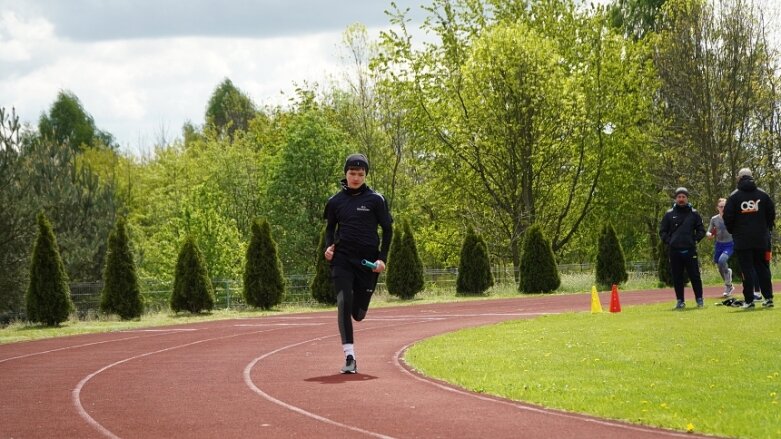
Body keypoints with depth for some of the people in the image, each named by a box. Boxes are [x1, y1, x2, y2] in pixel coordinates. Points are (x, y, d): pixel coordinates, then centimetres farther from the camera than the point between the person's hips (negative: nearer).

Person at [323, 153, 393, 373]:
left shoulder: (375, 200, 0)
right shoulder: (335, 201, 6)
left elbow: (387, 229, 6)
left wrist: (382, 258, -5)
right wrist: (329, 246, -1)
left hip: (367, 261, -1)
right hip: (342, 259, 1)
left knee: (358, 313, 4)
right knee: (343, 303, -18)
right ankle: (349, 356, -16)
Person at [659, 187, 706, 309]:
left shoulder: (694, 213, 7)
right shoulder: (669, 214, 7)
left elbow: (701, 230, 11)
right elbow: (662, 231, 11)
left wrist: (695, 240, -2)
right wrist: (669, 241, -1)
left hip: (690, 250, -1)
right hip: (674, 251, 1)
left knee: (695, 276, -1)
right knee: (677, 277, 3)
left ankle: (699, 299, 7)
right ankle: (680, 300, 10)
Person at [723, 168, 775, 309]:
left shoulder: (734, 196, -3)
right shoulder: (763, 194, 4)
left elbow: (727, 218, -5)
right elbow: (771, 213, 7)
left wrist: (733, 231, 11)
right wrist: (767, 229, 18)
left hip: (742, 240, -2)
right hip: (761, 239, 2)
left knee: (747, 270, -1)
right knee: (763, 268, 8)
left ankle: (749, 300, -4)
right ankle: (768, 298, 4)